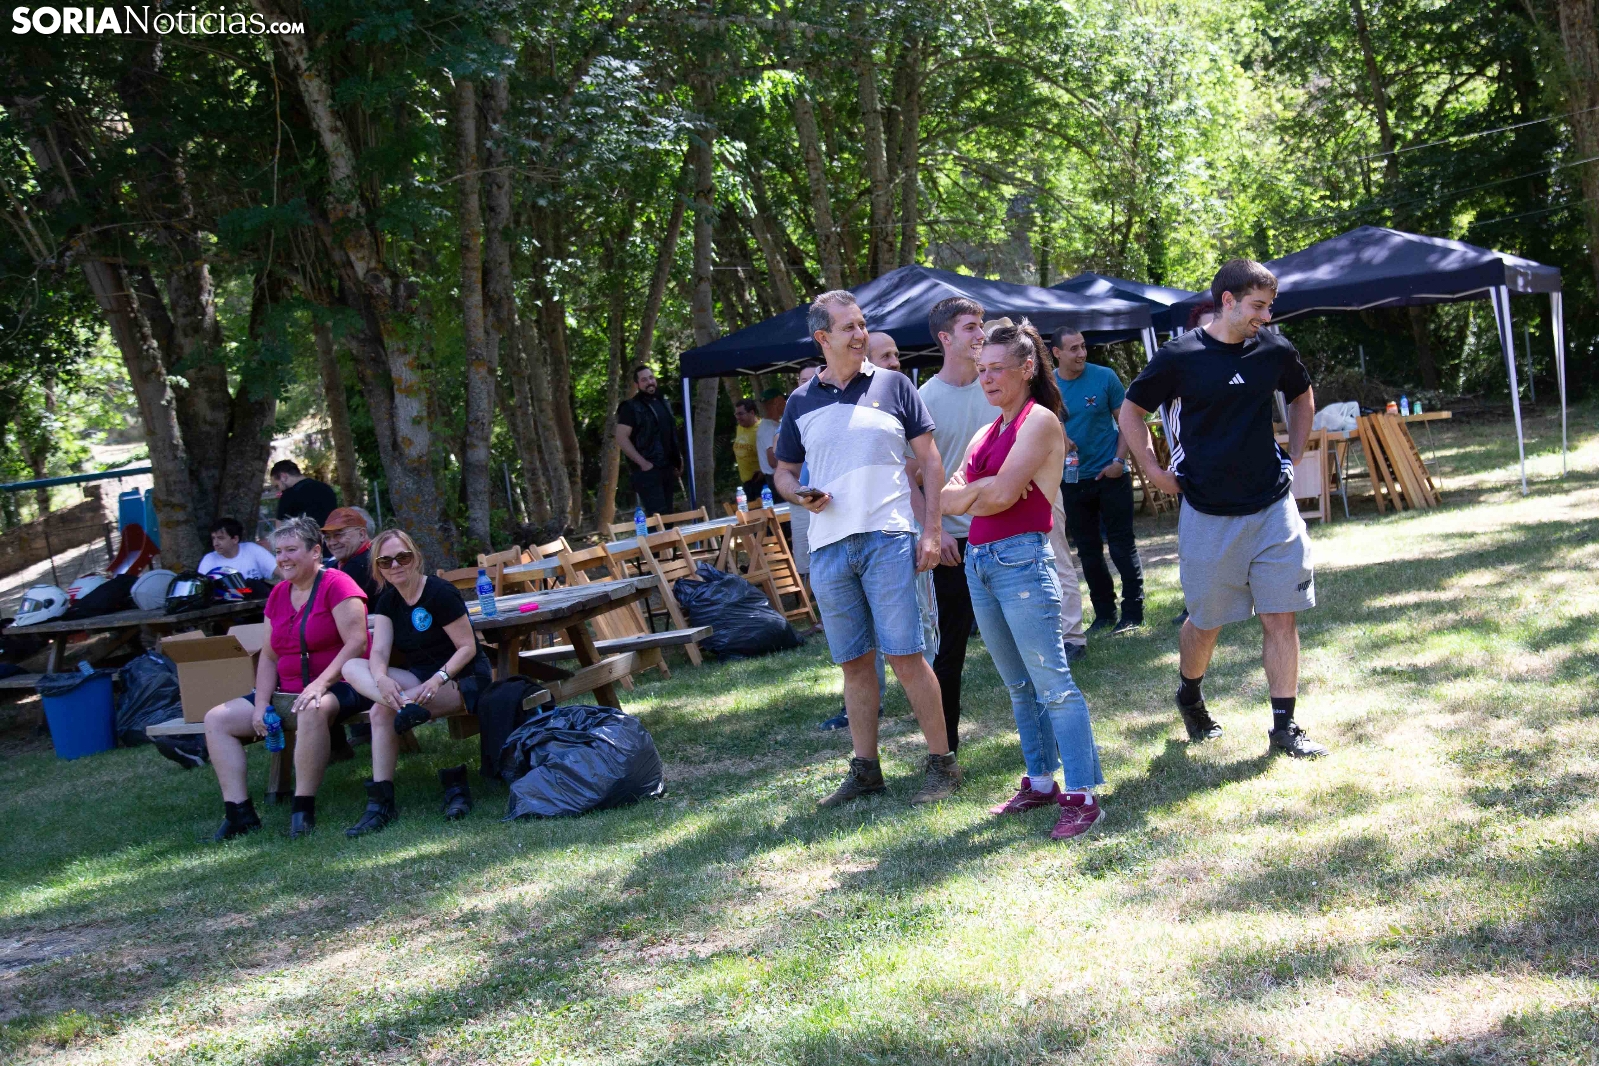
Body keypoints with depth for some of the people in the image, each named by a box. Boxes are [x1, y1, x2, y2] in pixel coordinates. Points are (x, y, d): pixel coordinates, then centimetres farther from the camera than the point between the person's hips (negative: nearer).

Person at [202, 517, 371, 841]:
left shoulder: (336, 584, -8)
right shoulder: (278, 594, 15)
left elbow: (357, 642, -18)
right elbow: (269, 656, 14)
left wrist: (321, 684, -26)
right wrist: (261, 703, -1)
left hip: (340, 689, -8)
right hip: (288, 694, 8)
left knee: (312, 711, -42)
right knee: (216, 719, -4)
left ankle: (303, 809, -33)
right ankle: (239, 811, -12)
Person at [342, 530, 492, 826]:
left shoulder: (440, 593, -12)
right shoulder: (387, 601, 7)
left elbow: (468, 648, -12)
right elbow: (379, 652, -6)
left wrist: (439, 679, -28)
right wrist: (381, 679, -30)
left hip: (462, 680, -7)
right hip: (420, 679, 7)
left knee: (382, 711, -30)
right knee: (352, 667, -21)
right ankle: (409, 706, -42)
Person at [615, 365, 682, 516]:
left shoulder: (663, 403, 17)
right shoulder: (631, 407, -5)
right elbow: (621, 438, -12)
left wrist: (678, 458, 15)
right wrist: (642, 463, -17)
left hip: (668, 468, 7)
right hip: (648, 470, -7)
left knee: (668, 515, 8)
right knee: (658, 516, -15)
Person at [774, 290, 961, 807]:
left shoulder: (892, 385, 4)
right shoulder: (801, 402, 12)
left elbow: (931, 462, 4)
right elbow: (784, 471, 20)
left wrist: (931, 531, -4)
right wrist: (799, 495, -4)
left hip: (887, 538, -3)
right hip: (828, 547, 3)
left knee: (905, 655, -6)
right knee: (853, 662, 9)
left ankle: (942, 763, 4)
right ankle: (865, 769, 18)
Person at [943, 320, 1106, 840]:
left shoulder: (1040, 421, -6)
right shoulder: (987, 433, 17)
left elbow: (1002, 494, -17)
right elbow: (949, 498, 7)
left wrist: (970, 498, 2)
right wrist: (986, 489, -11)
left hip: (1022, 561, -8)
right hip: (979, 562, 8)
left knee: (1052, 683, -9)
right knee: (1018, 685, 13)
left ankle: (1081, 795, -8)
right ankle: (1040, 782, 21)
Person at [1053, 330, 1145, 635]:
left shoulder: (1105, 377, -5)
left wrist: (1119, 460, -11)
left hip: (1110, 475, -3)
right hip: (1072, 481, 3)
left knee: (1122, 543, -2)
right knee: (1088, 550, 9)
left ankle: (1133, 611, 5)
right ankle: (1104, 613, 20)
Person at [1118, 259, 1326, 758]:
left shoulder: (1275, 350, 1)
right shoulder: (1180, 356, -9)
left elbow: (1302, 398, 21)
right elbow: (1131, 411, 4)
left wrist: (1292, 459, 14)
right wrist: (1155, 472, -1)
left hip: (1274, 508, 3)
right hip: (1208, 514, -2)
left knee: (1281, 618, 1)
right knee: (1205, 621, 9)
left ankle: (1285, 727, 9)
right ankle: (1189, 696, 38)